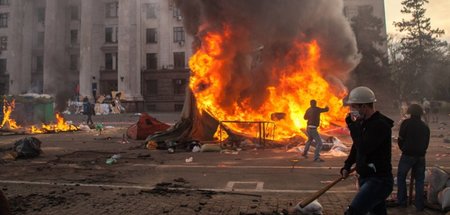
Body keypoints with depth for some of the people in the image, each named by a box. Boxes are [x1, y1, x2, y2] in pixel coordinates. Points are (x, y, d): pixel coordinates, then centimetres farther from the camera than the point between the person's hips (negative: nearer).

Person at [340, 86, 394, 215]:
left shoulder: (381, 124, -19)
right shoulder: (363, 123, 10)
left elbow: (363, 148, -29)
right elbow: (356, 147, 22)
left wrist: (353, 125, -20)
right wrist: (347, 166, 14)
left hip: (378, 181, -9)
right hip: (366, 178, 10)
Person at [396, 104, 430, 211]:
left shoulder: (406, 123, -7)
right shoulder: (425, 126, 8)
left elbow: (400, 139, -6)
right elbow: (426, 143, 10)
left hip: (407, 155, -4)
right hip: (421, 156, 4)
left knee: (401, 177, 11)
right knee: (419, 179, 13)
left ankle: (402, 201, 14)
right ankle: (419, 205, 16)